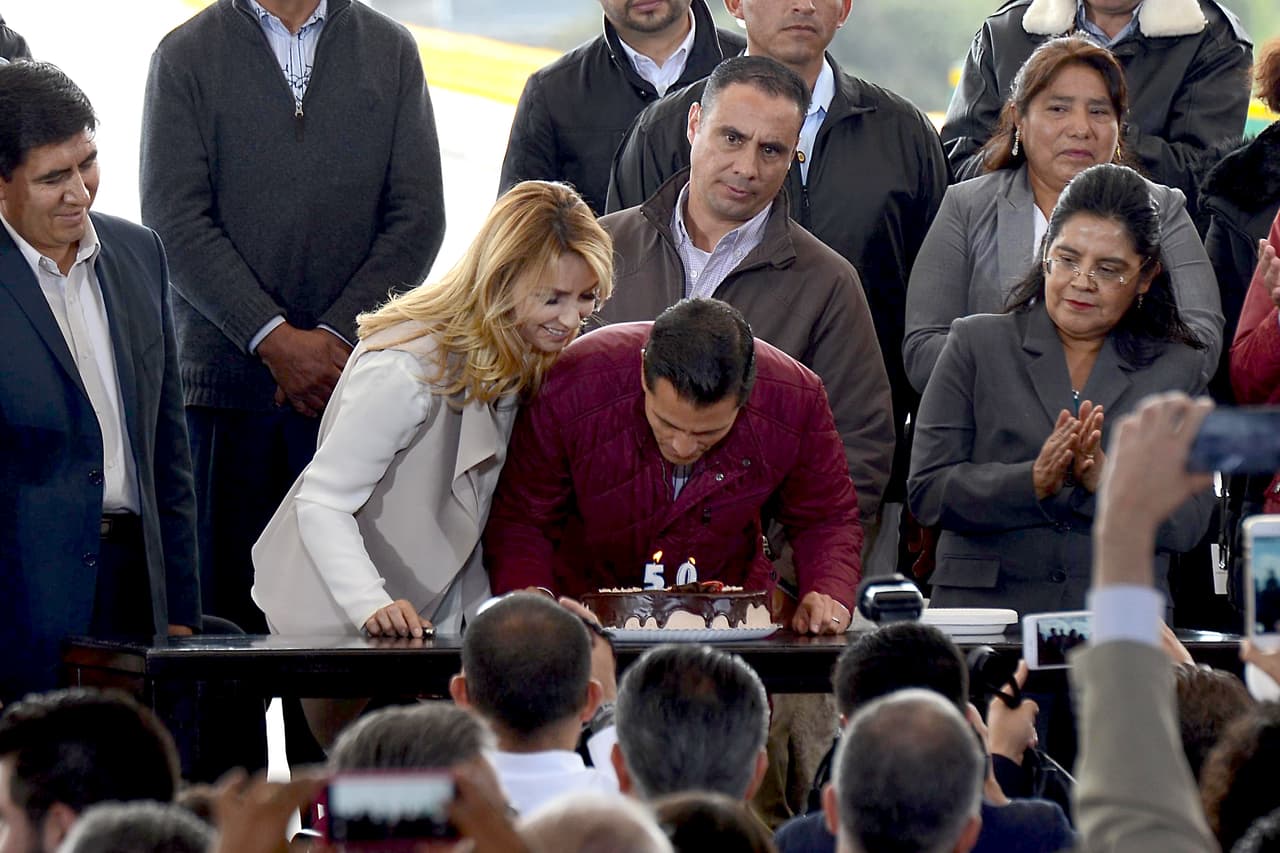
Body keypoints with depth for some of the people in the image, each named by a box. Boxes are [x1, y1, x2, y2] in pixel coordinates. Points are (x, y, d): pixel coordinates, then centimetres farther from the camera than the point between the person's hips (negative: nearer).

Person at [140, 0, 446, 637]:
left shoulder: (391, 52, 11)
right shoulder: (185, 56, 6)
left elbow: (418, 219, 4)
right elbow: (176, 221, -3)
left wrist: (335, 336, -8)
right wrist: (275, 340, -12)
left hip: (355, 373, 1)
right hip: (226, 378, -1)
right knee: (224, 602, 0)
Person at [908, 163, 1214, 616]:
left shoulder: (1177, 370, 13)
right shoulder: (976, 344, 10)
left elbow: (1190, 523, 4)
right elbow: (927, 491, 2)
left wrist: (1105, 480, -13)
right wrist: (1033, 482, -14)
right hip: (985, 607, -1)